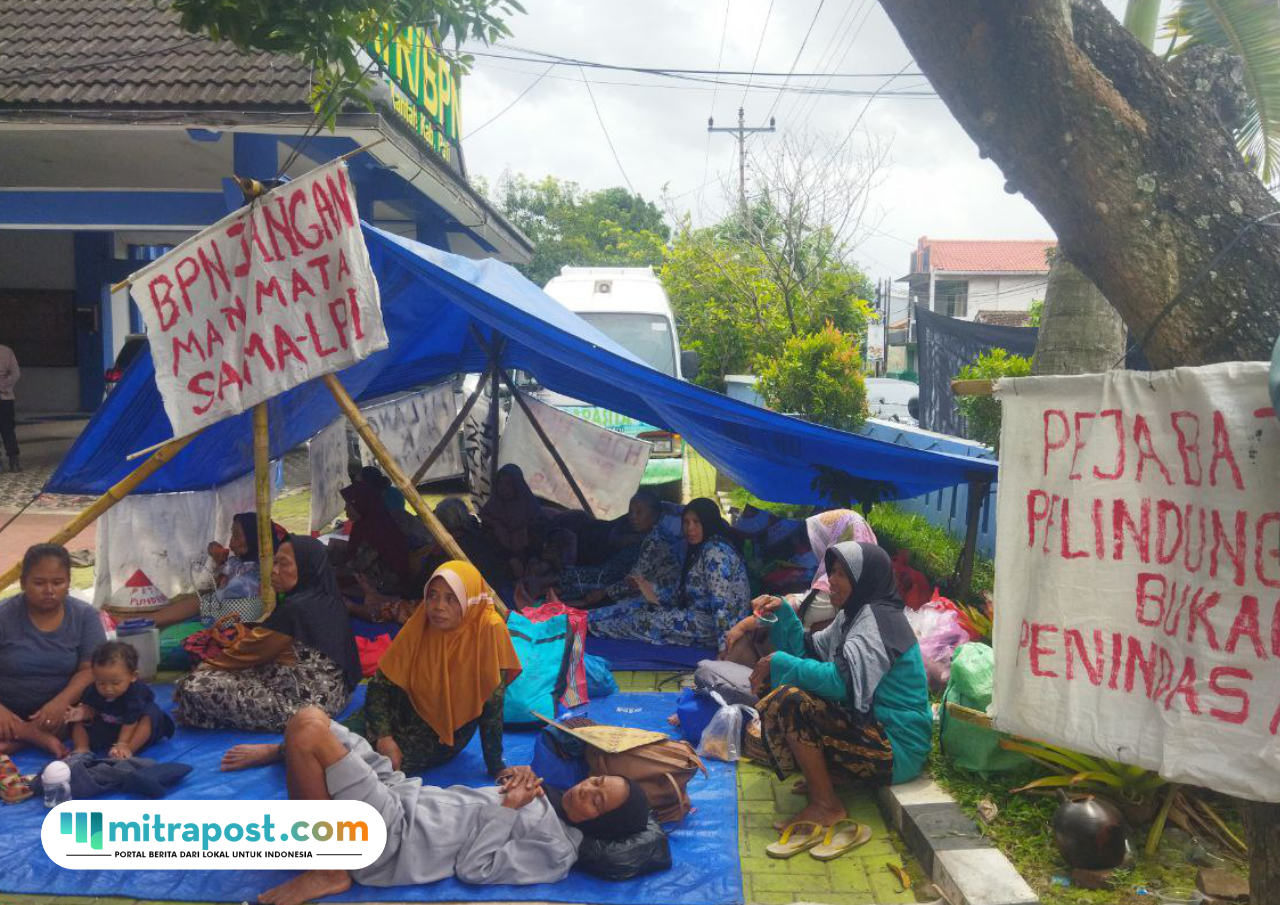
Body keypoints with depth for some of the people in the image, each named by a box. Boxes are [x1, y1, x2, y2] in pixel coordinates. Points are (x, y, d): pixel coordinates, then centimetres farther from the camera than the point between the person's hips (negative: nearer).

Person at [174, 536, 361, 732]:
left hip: (305, 703, -10)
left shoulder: (296, 608, -21)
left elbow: (252, 649, -9)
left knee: (195, 688, -15)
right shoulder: (325, 599, 7)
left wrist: (208, 667, 6)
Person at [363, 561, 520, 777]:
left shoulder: (488, 630, -23)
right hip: (411, 715, 4)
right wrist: (383, 738, -27)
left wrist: (495, 765, -20)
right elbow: (380, 684, -12)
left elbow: (492, 700, -20)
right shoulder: (418, 626, -14)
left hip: (453, 729, -4)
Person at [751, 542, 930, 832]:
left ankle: (826, 806, -11)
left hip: (896, 750, -10)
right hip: (871, 726, 10)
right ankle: (819, 777, 10)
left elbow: (841, 682, -30)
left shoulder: (877, 619, -18)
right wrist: (784, 613, 2)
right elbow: (810, 650, 15)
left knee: (790, 702, -24)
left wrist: (779, 662, -22)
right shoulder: (855, 614, 12)